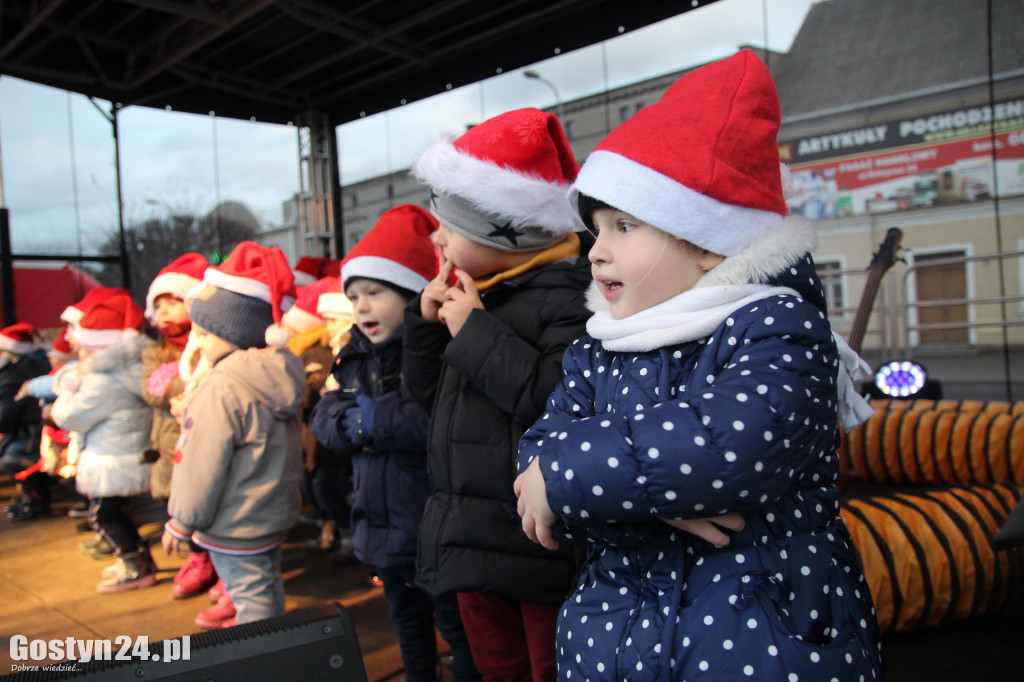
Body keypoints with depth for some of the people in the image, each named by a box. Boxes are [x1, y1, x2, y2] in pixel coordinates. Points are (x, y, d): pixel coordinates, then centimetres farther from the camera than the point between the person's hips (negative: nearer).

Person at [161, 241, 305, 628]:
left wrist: (181, 522, -7)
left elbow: (203, 465, -20)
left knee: (251, 601, 1)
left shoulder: (220, 391, -23)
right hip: (274, 514, 9)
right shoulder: (280, 376, 3)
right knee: (269, 592, 19)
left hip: (235, 526, -9)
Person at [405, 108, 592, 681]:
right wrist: (427, 321, 4)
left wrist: (476, 331, -22)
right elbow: (431, 392, 22)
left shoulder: (565, 296, -16)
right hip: (475, 546, 9)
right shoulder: (475, 295, 12)